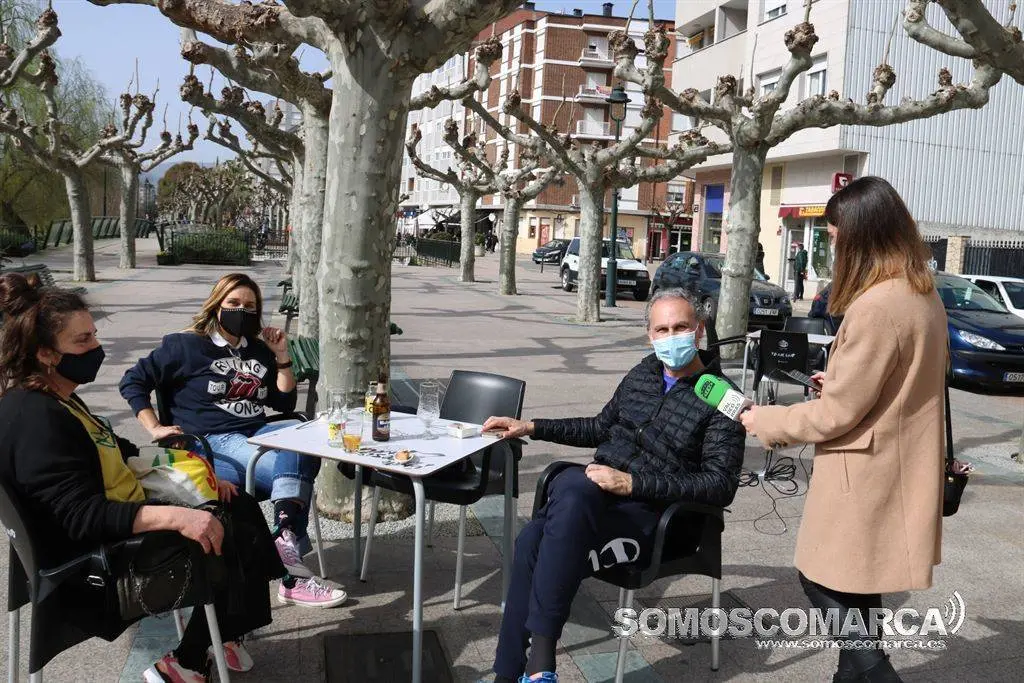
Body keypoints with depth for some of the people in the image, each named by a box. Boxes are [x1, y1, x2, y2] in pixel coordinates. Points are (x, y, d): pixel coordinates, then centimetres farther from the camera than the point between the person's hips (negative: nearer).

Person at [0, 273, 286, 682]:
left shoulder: (56, 400, 7)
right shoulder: (36, 418, -25)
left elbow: (117, 453, 17)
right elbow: (83, 516, -33)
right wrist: (175, 516, -42)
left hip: (123, 519, 10)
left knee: (242, 509, 11)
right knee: (239, 540, -14)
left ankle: (224, 633, 20)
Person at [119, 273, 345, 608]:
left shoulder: (259, 351, 22)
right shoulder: (186, 345, 7)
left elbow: (285, 403, 20)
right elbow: (133, 381, 7)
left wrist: (282, 357, 11)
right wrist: (155, 428, -3)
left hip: (258, 433, 6)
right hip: (212, 442, -6)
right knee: (294, 468, -30)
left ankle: (286, 537, -41)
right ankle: (293, 578, -31)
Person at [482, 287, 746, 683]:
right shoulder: (642, 374, 14)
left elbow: (721, 486, -13)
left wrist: (633, 483, -21)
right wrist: (531, 428, 20)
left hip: (648, 516, -5)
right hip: (597, 492, 5)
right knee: (532, 540, -27)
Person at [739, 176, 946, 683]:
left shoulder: (875, 307, -25)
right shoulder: (924, 297, 5)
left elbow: (837, 413, -21)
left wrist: (765, 421, -8)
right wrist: (842, 377, 15)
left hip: (865, 482, -9)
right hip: (895, 474, 9)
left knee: (826, 584, 7)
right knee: (854, 589, 21)